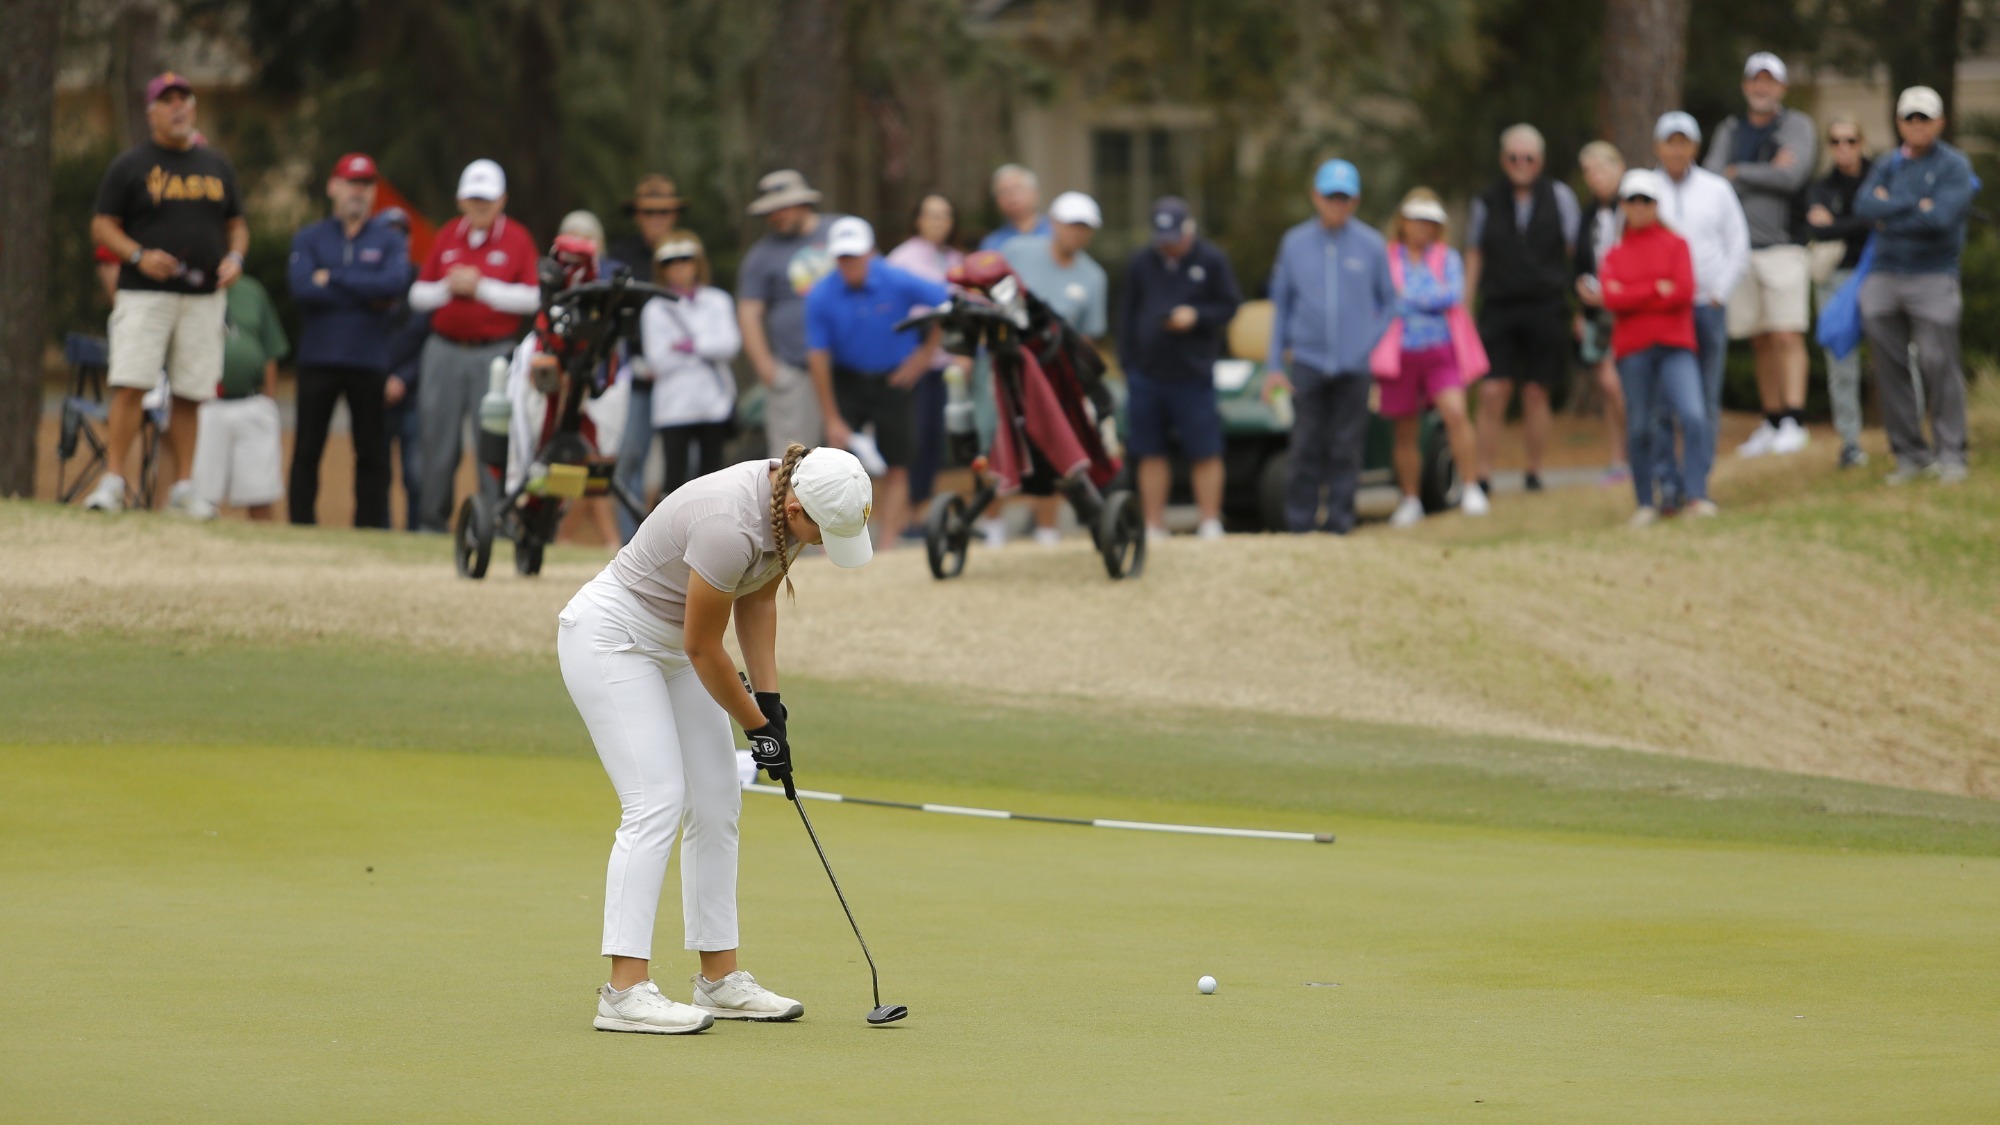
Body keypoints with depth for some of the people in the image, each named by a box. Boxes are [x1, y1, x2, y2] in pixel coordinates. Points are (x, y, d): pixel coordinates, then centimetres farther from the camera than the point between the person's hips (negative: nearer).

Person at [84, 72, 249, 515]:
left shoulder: (216, 165, 15)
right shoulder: (130, 165, 3)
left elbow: (236, 224, 21)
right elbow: (102, 227, 1)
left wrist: (235, 257, 0)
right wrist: (139, 256, -15)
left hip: (204, 298, 3)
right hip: (144, 293, -3)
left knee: (190, 394, 3)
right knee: (130, 385, -13)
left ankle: (183, 489, 7)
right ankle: (113, 481, -12)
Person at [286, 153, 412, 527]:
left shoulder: (390, 240, 8)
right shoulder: (309, 239, 8)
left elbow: (395, 283, -13)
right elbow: (302, 289, -10)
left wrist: (333, 279, -12)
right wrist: (368, 296, -10)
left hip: (369, 363, 0)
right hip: (318, 360, 0)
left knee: (372, 454, 3)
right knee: (307, 450, 1)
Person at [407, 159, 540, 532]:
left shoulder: (518, 239, 3)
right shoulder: (447, 236, 13)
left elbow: (532, 298, -7)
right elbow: (417, 296, 13)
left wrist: (481, 287, -11)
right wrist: (448, 288, -7)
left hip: (496, 355, -3)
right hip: (445, 352, 3)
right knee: (439, 441, 4)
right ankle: (432, 522, 10)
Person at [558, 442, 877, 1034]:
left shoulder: (794, 499, -9)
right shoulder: (731, 526, -34)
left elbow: (758, 599, 7)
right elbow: (703, 648, -22)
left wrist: (771, 701, 1)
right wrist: (757, 724, -9)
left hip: (668, 646, 9)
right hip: (611, 637, -9)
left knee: (718, 804, 6)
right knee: (657, 802, -18)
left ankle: (720, 978, 12)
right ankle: (625, 990, -22)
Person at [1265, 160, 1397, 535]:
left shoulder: (1371, 246, 4)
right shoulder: (1294, 244, 7)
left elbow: (1389, 303, 12)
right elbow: (1281, 304, 12)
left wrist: (1373, 346, -1)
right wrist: (1275, 364, 8)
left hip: (1354, 366, 0)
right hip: (1307, 363, 0)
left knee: (1346, 448, 1)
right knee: (1306, 448, -3)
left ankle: (1339, 522, 7)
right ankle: (1300, 524, 2)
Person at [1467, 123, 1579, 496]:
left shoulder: (1559, 197, 7)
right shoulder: (1486, 203, 9)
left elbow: (1575, 251, 9)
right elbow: (1474, 256, 13)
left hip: (1546, 308, 0)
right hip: (1498, 308, 0)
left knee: (1536, 394, 2)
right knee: (1492, 393, -8)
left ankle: (1534, 473, 14)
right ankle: (1482, 476, -5)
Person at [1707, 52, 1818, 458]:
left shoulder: (1798, 127, 3)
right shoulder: (1729, 131, 14)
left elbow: (1792, 176, -13)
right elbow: (1711, 179, 0)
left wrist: (1738, 173, -3)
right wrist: (1765, 173, -10)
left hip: (1783, 245, -4)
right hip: (1739, 248, 4)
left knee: (1787, 336, -12)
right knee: (1761, 342, 7)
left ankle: (1794, 421, -16)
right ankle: (1772, 422, 12)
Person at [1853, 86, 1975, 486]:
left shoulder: (1954, 166, -1)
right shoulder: (1887, 167, 13)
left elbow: (1942, 217, -16)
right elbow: (1864, 207, -5)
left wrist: (1890, 215, -6)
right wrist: (1916, 206, -13)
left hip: (1933, 277, -4)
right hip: (1885, 277, 4)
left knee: (1939, 365, -8)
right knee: (1890, 370, 2)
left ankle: (1950, 453, 0)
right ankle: (1909, 453, 10)